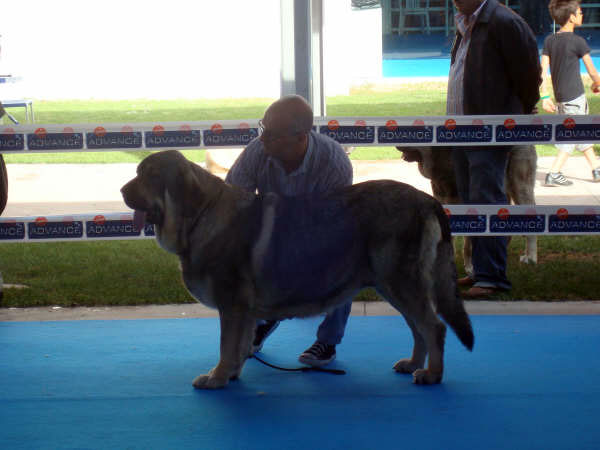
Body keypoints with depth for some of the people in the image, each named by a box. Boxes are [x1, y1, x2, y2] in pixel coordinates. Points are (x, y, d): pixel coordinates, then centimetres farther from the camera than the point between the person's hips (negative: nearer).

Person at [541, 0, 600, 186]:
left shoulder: (549, 41, 4)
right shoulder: (578, 42, -12)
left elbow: (543, 70, 0)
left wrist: (545, 97, 2)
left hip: (559, 98, 7)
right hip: (575, 97, -7)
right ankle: (553, 174, -6)